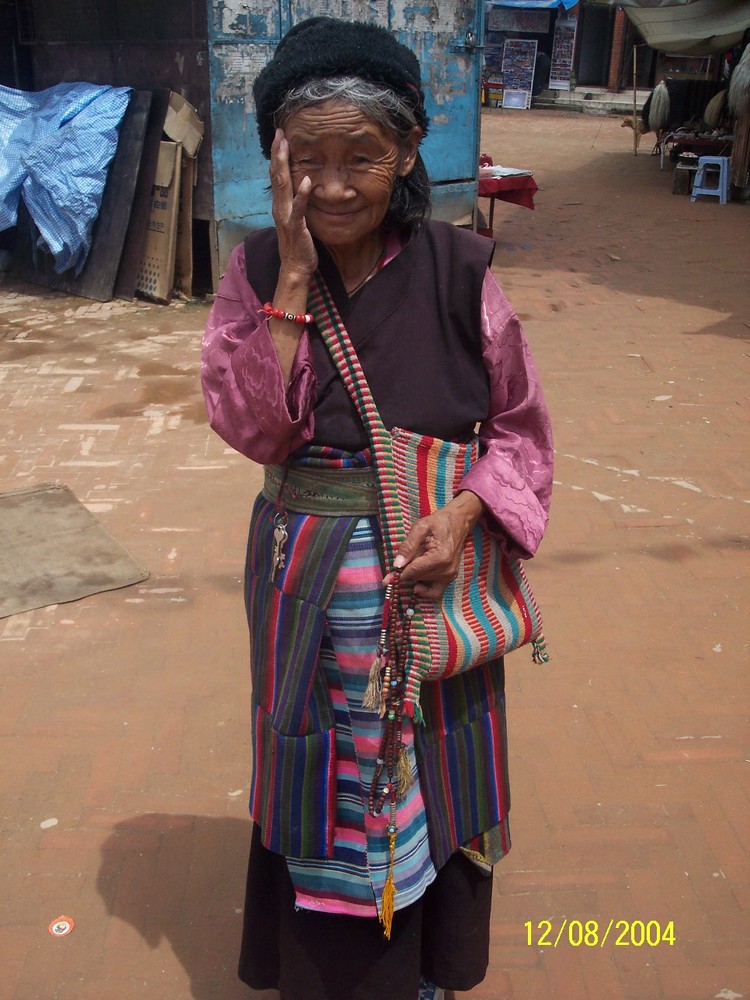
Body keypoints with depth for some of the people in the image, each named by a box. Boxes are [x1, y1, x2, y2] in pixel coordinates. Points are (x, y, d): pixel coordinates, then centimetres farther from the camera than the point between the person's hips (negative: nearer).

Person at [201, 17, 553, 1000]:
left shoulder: (458, 272, -10)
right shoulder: (259, 270, -6)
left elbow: (521, 424, -3)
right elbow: (253, 429, -16)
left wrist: (463, 513, -19)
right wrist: (294, 279, -21)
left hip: (434, 572, 0)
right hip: (307, 580, 1)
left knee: (431, 772, 17)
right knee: (324, 775, 16)